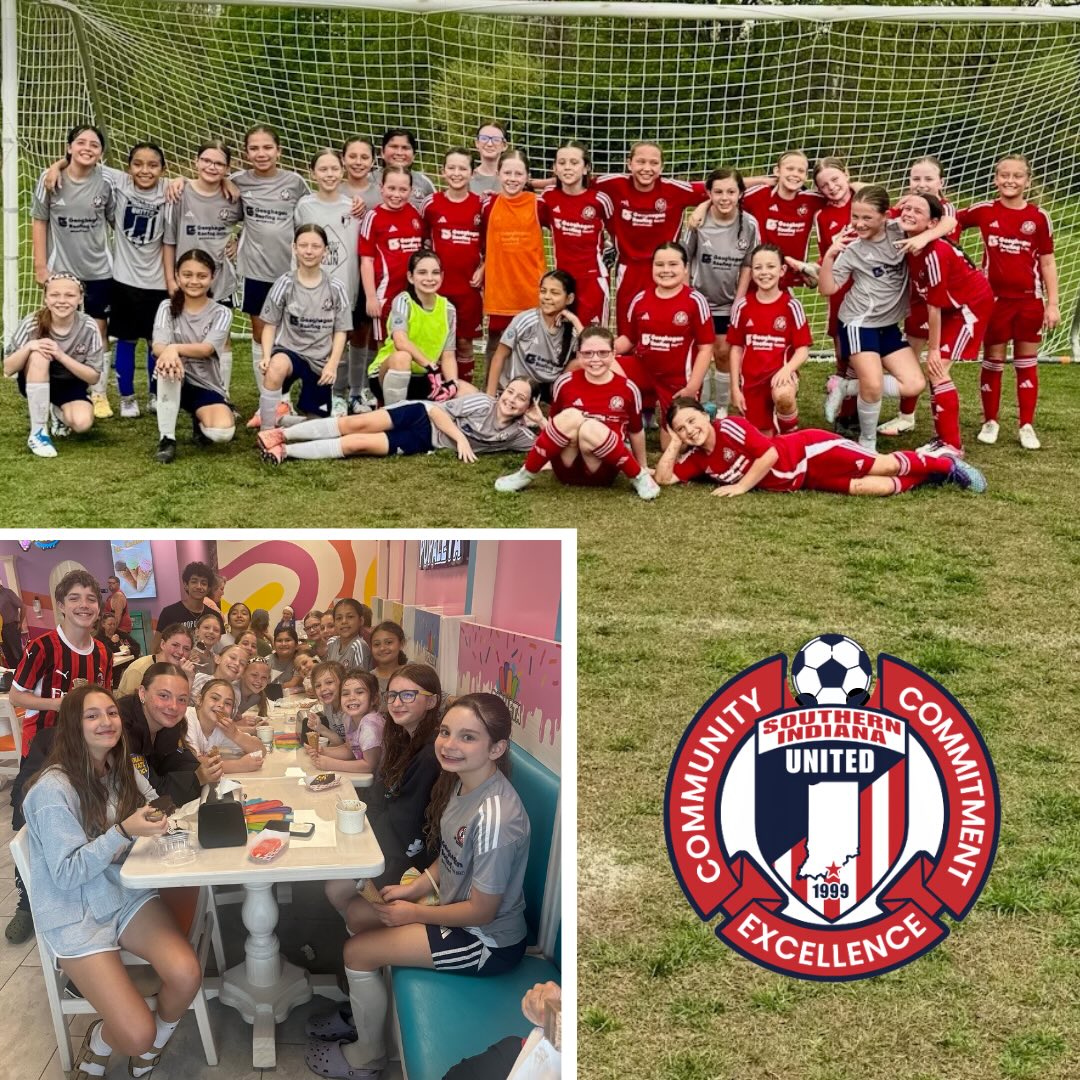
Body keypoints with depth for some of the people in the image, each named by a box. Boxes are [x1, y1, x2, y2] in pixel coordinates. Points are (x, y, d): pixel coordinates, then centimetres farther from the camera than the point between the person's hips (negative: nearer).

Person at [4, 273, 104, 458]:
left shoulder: (88, 328, -21)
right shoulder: (32, 324, -22)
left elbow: (93, 377, -17)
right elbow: (8, 369, -15)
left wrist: (61, 355, -31)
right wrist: (28, 347, -34)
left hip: (71, 385, 1)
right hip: (35, 384, -1)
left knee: (83, 422, -29)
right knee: (38, 355, -34)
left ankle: (58, 413, 12)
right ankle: (37, 433, -25)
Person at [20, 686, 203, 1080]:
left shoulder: (121, 770, 3)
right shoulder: (54, 789, -18)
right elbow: (67, 875, -18)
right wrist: (123, 832, -30)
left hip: (127, 895, 6)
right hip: (75, 915, -6)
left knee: (187, 974, -22)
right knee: (137, 1032, -19)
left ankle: (151, 1048, 9)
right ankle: (99, 1043, 17)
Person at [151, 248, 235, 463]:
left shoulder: (221, 313, -4)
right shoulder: (168, 307, -1)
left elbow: (206, 349, -22)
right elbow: (158, 346, -18)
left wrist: (175, 348, -42)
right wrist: (168, 353, -44)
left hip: (207, 386, -1)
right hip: (175, 382, 1)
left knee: (223, 432, -30)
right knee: (167, 364, -36)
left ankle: (200, 421, 11)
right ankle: (166, 438, -22)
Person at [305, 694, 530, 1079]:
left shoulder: (494, 817, -34)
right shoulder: (460, 781, -6)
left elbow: (481, 911, -25)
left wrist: (414, 913, -13)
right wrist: (414, 888, -1)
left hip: (489, 942, -9)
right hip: (455, 902, 9)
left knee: (358, 952, -6)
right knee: (358, 912, 14)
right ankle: (361, 1004, 34)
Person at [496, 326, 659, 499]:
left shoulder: (627, 389, -3)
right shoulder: (565, 383, -1)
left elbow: (636, 431, 11)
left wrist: (643, 468, 21)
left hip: (603, 472, -1)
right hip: (567, 469, 1)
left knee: (591, 428, -33)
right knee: (571, 416, -28)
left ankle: (639, 477, -16)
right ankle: (526, 475, -15)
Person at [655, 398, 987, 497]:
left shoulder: (730, 427, -19)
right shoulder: (698, 459, 2)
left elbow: (770, 453, -23)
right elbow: (664, 478, -2)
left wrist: (741, 487, -20)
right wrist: (675, 443, -6)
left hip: (810, 451, -6)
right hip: (805, 483, 6)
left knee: (881, 466, -8)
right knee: (865, 488, -5)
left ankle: (945, 463, 12)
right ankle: (926, 476, 13)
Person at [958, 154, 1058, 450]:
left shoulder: (1039, 217, -3)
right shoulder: (984, 211, -3)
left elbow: (1047, 262, 0)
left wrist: (1052, 303, -2)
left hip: (1029, 300, 0)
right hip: (994, 299, 0)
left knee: (1026, 364, 8)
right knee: (993, 362, 9)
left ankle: (1026, 426, 15)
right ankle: (990, 422, 21)